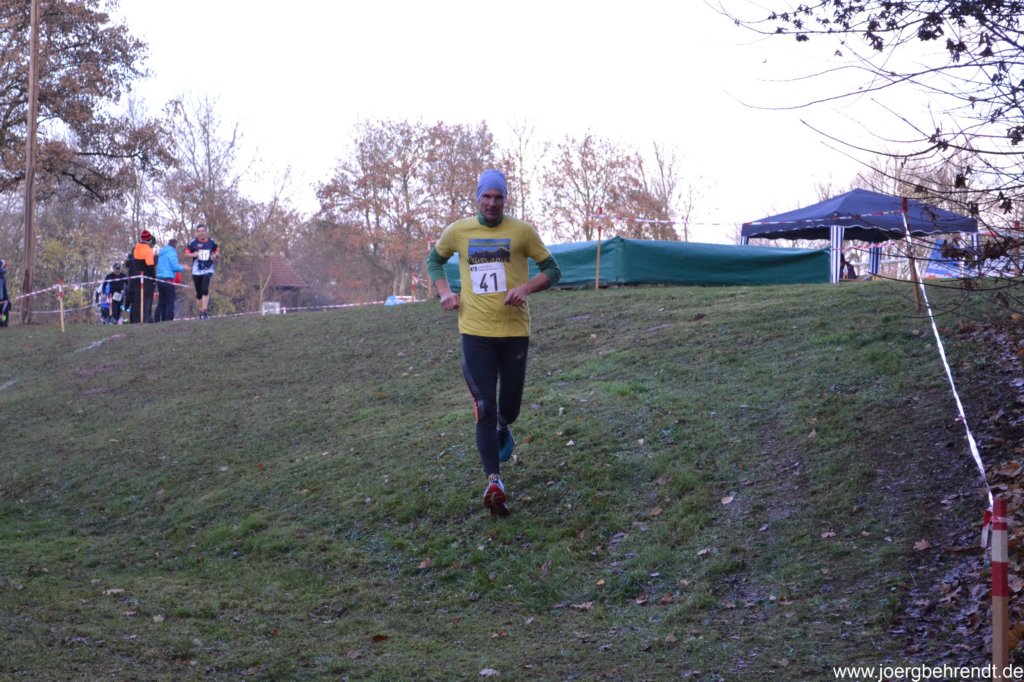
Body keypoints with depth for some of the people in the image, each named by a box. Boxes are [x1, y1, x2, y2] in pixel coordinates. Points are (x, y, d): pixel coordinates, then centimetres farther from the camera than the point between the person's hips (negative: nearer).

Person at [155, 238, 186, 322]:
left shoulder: (162, 253, 17)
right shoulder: (172, 253, -9)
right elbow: (175, 267, -15)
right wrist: (183, 267, 3)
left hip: (159, 279, 8)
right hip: (168, 279, -8)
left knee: (161, 302, 13)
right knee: (170, 302, -4)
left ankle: (158, 320, 11)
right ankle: (168, 320, -9)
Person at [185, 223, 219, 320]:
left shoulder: (211, 242, 3)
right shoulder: (193, 242, -1)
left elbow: (217, 250, 18)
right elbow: (186, 252, 4)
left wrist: (215, 255, -4)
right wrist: (193, 254, -16)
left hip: (208, 270, -1)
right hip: (196, 271, 1)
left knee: (205, 290, -18)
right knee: (199, 293, 7)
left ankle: (204, 311, -18)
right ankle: (201, 310, 24)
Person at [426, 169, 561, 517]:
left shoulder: (522, 231, -1)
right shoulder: (457, 231, 3)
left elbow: (552, 270, 6)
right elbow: (434, 259, 22)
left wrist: (527, 288, -14)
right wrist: (445, 292, 5)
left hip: (514, 330, 0)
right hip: (476, 331, 0)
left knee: (509, 406, 10)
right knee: (485, 409, -8)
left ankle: (502, 429, 47)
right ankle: (494, 481, -10)